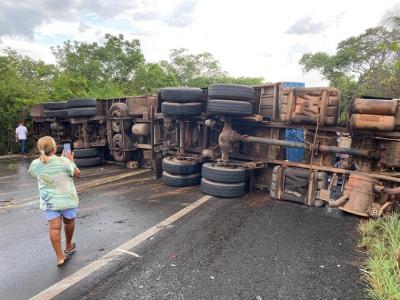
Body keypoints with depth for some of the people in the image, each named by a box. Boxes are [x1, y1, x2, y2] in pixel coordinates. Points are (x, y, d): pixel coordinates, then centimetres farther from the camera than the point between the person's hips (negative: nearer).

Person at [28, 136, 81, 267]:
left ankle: (60, 257, 4)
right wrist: (71, 161, 5)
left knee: (54, 228, 4)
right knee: (69, 222, 20)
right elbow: (77, 173, -8)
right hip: (67, 199, -2)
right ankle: (68, 246, 40)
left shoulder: (35, 164, -7)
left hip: (49, 201, 2)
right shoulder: (63, 161, -19)